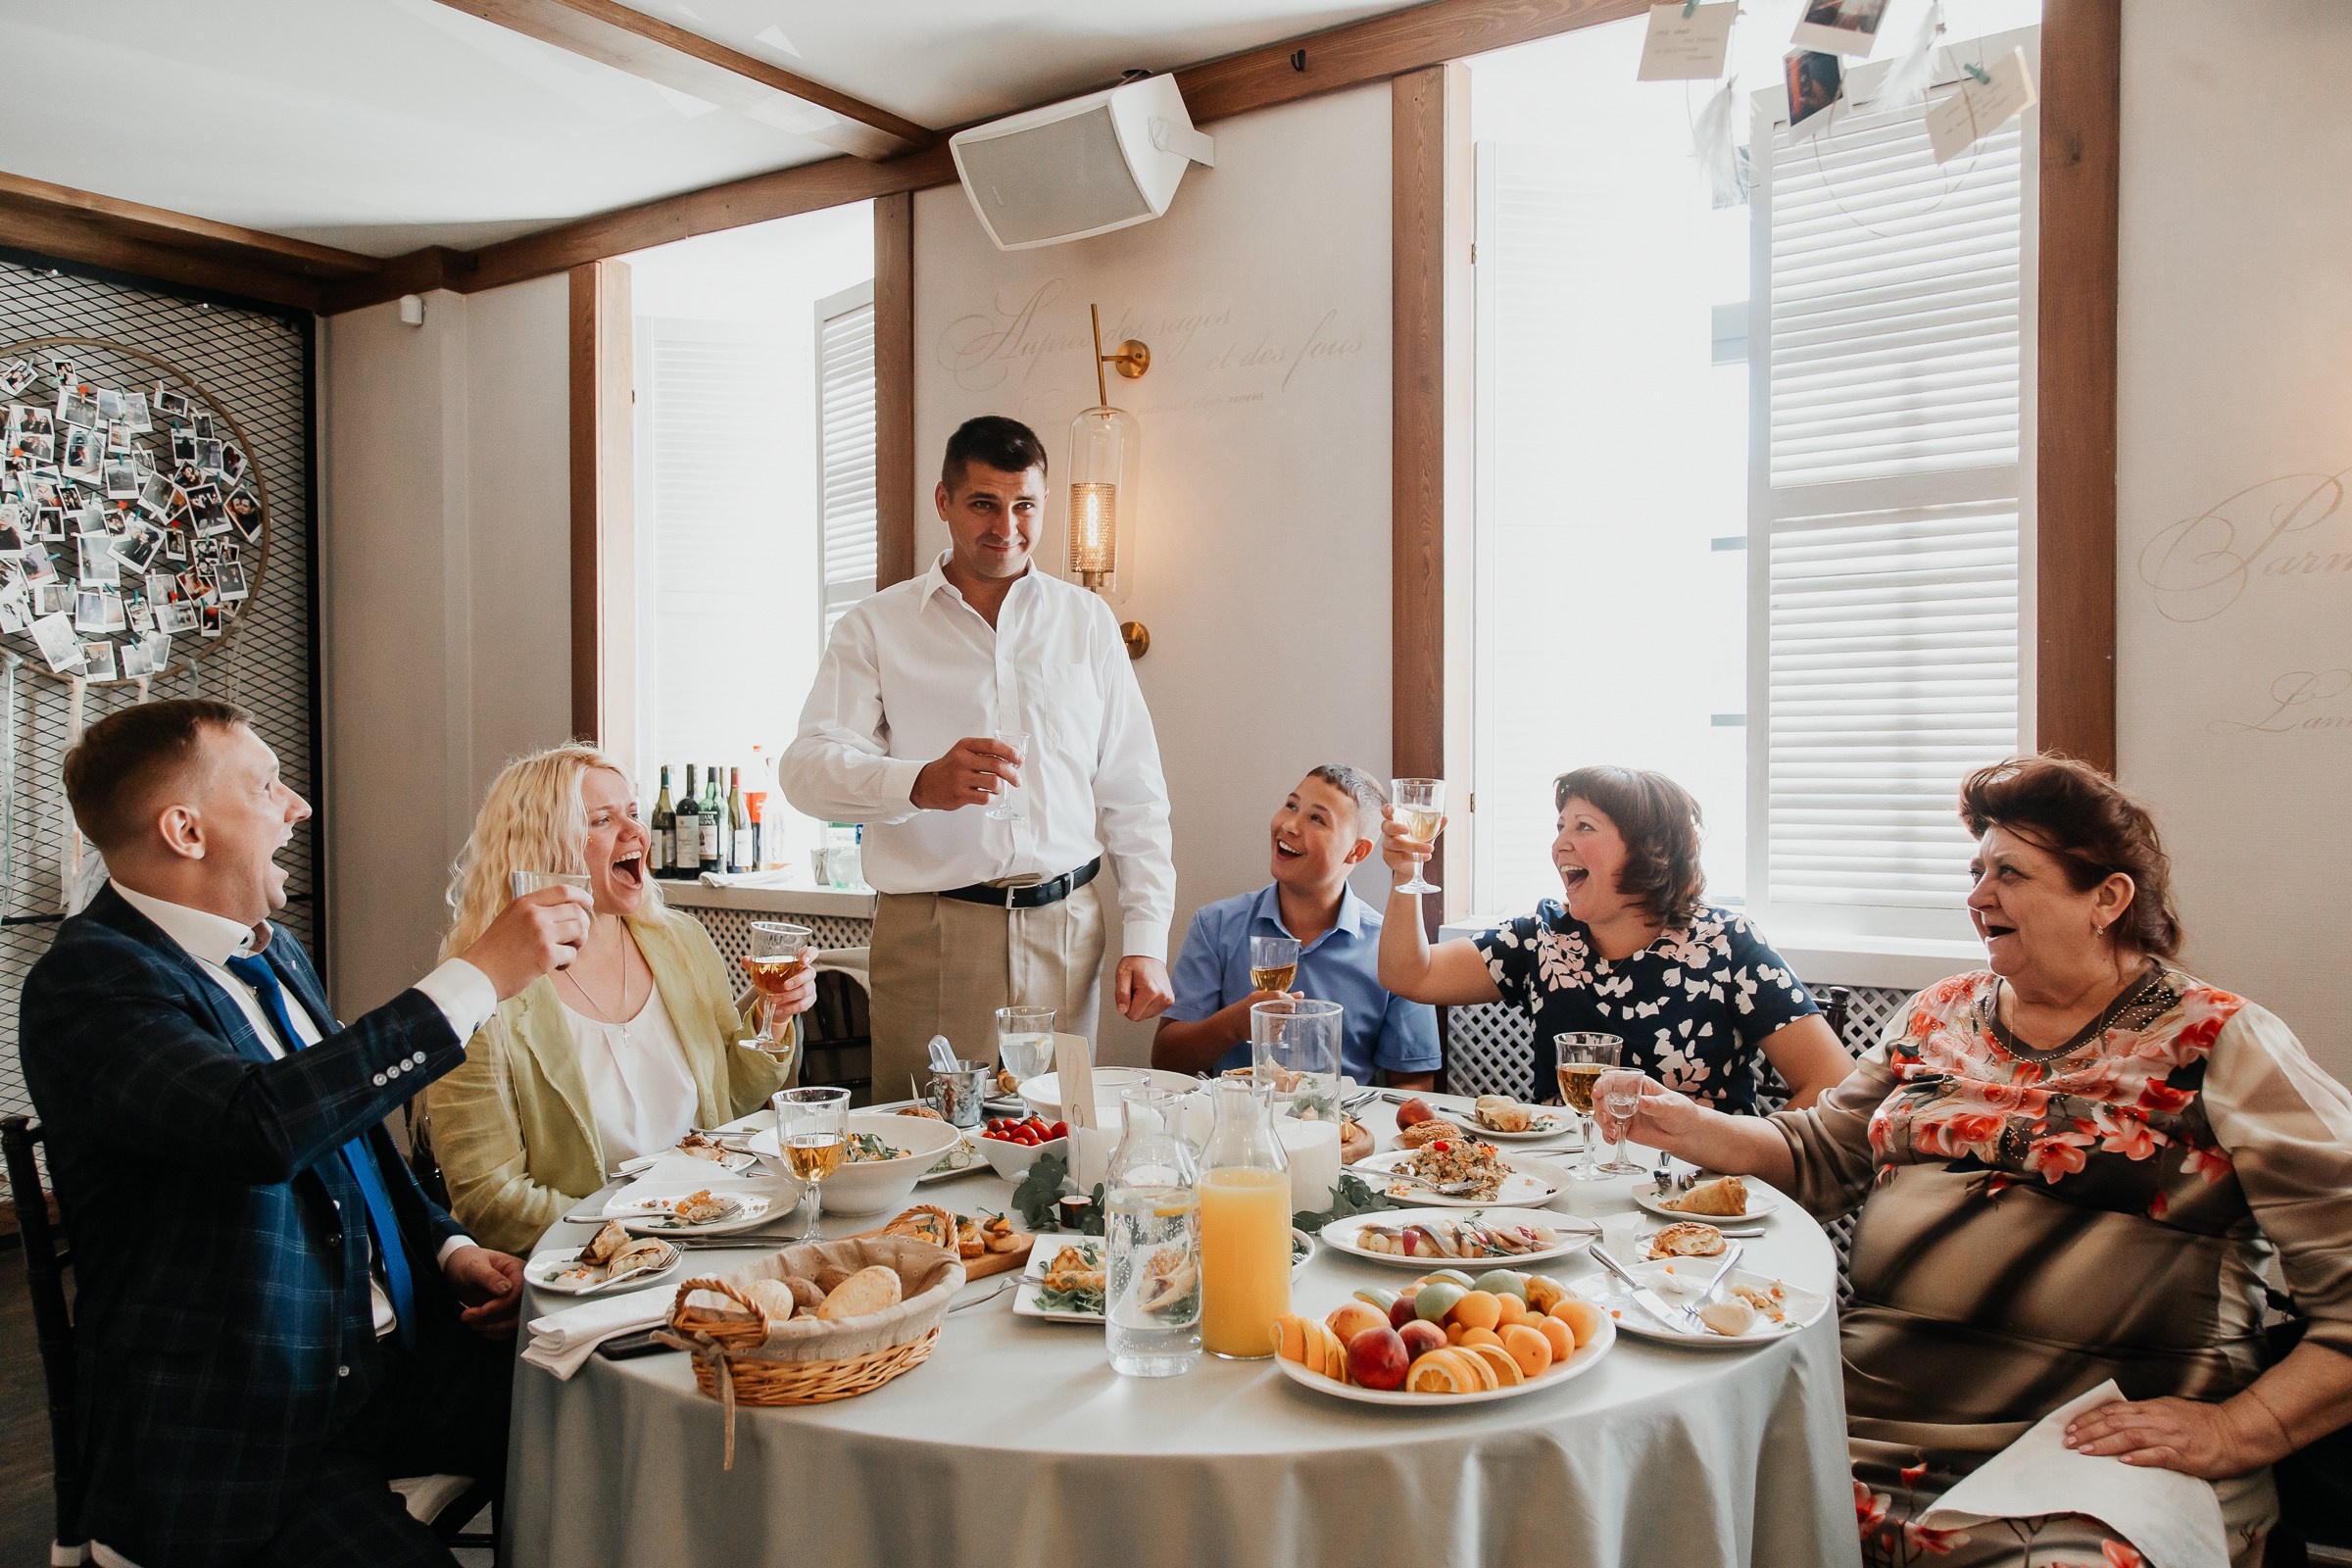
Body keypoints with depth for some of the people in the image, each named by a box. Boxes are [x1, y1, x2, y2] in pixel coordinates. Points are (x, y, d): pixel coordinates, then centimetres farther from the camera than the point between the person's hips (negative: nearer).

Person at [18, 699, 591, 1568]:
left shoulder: (274, 951, 11)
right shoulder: (88, 982, -15)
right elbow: (262, 1124, -34)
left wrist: (450, 1250, 7)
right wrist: (478, 975, -28)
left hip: (390, 1356, 7)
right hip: (227, 1431, -7)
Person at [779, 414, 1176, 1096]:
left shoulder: (1085, 622, 12)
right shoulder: (875, 626, 6)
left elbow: (1134, 795, 12)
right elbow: (807, 767, -6)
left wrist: (1145, 941, 4)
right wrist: (921, 783, -26)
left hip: (1065, 930, 2)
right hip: (929, 932, -2)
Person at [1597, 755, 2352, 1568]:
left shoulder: (2219, 1044, 0)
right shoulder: (1940, 1014, 16)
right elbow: (1821, 1151, 22)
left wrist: (2240, 1430, -13)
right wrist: (1691, 1127, 5)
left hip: (2103, 1457, -3)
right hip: (1870, 1422, 4)